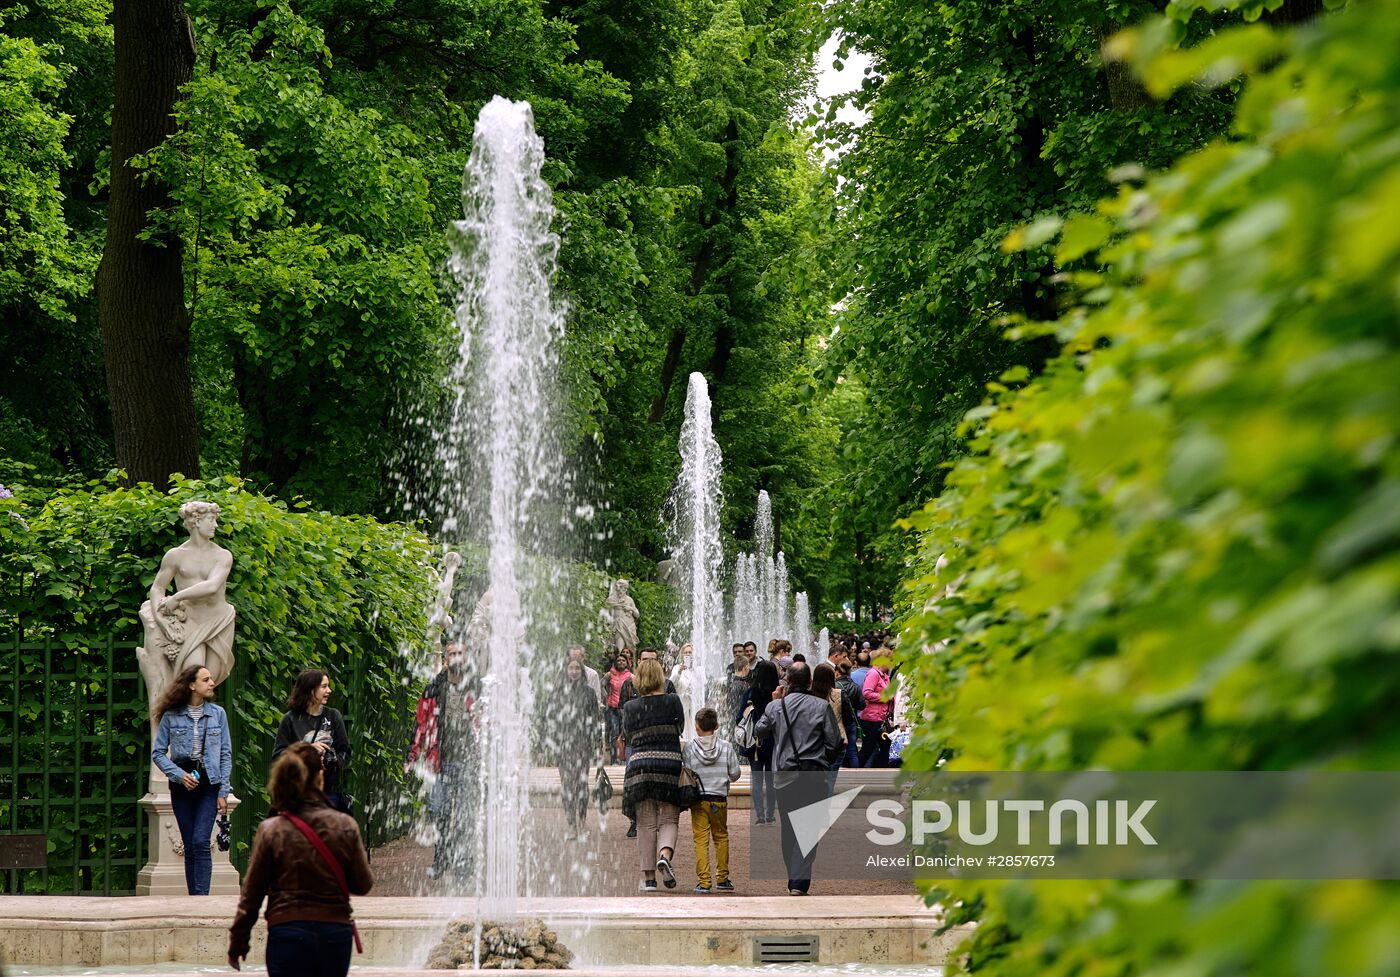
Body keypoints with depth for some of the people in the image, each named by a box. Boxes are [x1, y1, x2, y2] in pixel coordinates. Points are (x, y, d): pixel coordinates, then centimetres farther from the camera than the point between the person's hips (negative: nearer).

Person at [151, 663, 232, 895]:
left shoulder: (218, 714, 4)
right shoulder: (171, 716, 1)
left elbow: (226, 755, 5)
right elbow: (157, 753, 3)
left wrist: (223, 792, -1)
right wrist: (179, 775, -11)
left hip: (209, 784, -1)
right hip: (182, 787, 1)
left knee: (200, 842, -15)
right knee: (190, 847, 4)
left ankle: (201, 896, -18)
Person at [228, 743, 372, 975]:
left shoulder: (270, 830, -6)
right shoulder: (345, 826, -3)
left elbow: (251, 894, -1)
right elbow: (363, 884, 4)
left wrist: (237, 943, 9)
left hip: (288, 934, -2)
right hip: (336, 935, 2)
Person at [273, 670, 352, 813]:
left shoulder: (333, 716, 8)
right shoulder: (291, 719, 0)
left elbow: (345, 751, 7)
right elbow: (278, 754, -4)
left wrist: (332, 763, -13)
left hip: (329, 790, 2)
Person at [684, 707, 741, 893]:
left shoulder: (689, 748, -5)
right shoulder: (726, 748, -1)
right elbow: (735, 774, 2)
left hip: (698, 800, -1)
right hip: (719, 799, 1)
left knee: (701, 841, 0)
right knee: (721, 837, 16)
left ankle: (703, 882, -5)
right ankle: (722, 879, 19)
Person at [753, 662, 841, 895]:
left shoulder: (775, 706, 1)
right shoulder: (822, 706, -3)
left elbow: (759, 732, 18)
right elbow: (833, 743, -3)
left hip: (784, 775, 2)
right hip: (814, 775, -2)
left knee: (788, 828, 13)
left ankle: (793, 881, 18)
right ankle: (799, 882, -12)